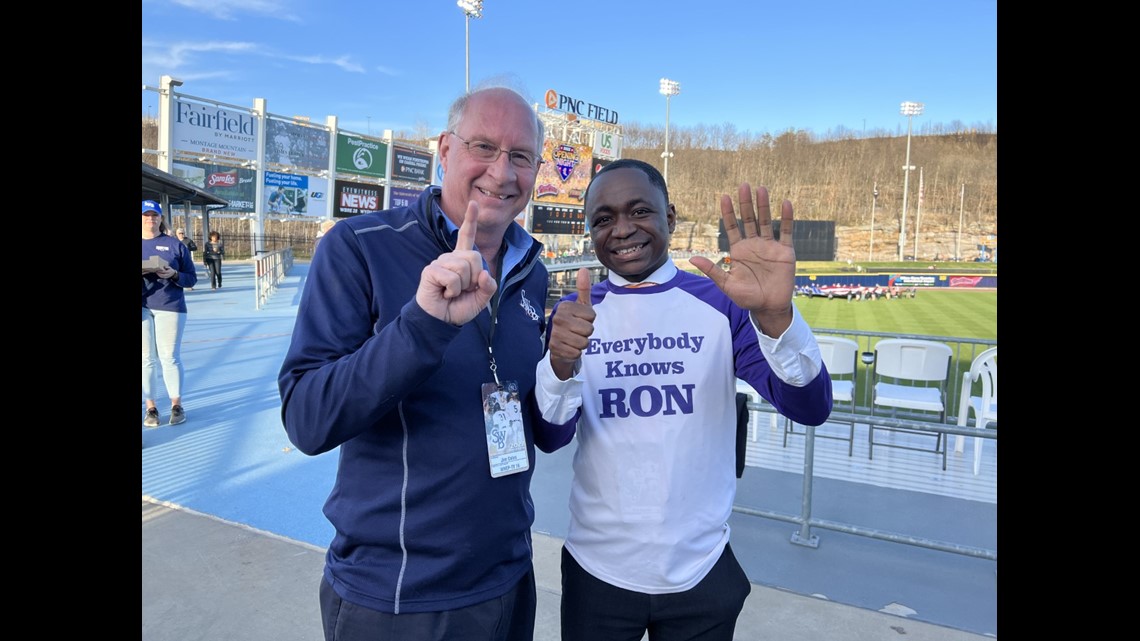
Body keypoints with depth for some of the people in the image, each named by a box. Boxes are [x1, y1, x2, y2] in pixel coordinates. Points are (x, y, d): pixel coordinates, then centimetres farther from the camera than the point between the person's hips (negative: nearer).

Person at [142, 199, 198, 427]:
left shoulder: (175, 245, 5)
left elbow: (191, 279, 4)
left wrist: (173, 275, -16)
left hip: (170, 308, -1)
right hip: (143, 308, 2)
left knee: (170, 357, 0)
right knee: (146, 358, 3)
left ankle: (176, 405, 10)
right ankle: (150, 407, 10)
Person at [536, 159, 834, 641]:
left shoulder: (721, 302, -6)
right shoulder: (573, 313, -2)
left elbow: (809, 410, -14)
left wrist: (775, 315, -33)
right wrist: (560, 363, -28)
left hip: (701, 572, 0)